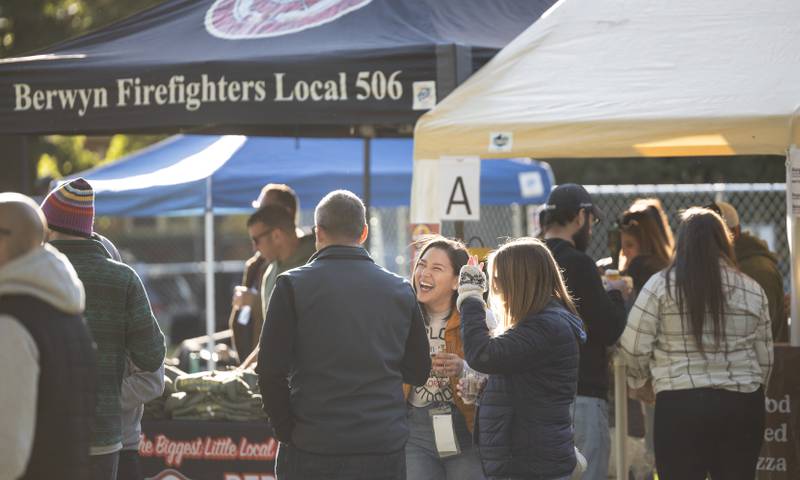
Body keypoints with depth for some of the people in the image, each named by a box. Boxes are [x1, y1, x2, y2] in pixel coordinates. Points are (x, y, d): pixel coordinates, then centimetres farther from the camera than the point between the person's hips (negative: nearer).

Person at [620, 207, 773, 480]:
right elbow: (765, 357, 11)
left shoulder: (660, 286, -4)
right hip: (743, 406, 3)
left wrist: (640, 380, 16)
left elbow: (634, 347, -4)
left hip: (681, 406, -3)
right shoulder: (753, 291, 6)